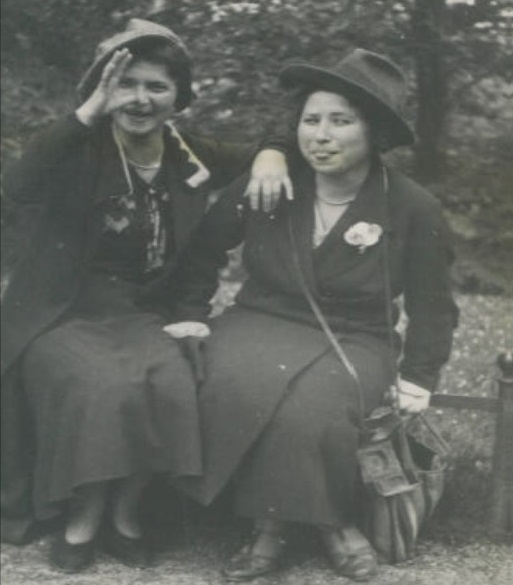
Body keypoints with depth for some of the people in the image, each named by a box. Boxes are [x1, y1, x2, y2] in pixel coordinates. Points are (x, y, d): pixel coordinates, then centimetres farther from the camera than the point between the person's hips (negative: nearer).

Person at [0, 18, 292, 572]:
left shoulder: (190, 156, 4)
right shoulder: (82, 148, -8)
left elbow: (266, 150, 15)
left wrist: (270, 156, -11)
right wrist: (89, 110, -29)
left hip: (143, 313, 3)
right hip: (64, 313, -3)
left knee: (172, 384, -29)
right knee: (100, 386, -33)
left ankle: (123, 511, -9)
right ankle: (84, 516, -10)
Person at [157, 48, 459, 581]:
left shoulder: (413, 208, -5)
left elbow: (432, 305, 5)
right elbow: (201, 251, 13)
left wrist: (419, 376, -1)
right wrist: (190, 315, 7)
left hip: (354, 341, -2)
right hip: (262, 322, 2)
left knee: (308, 405, -35)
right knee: (239, 387, -33)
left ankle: (284, 519, -8)